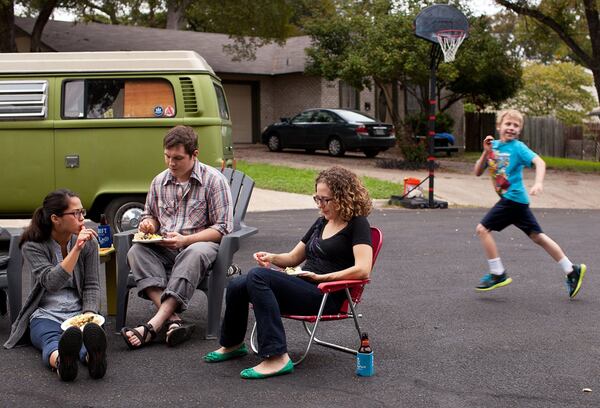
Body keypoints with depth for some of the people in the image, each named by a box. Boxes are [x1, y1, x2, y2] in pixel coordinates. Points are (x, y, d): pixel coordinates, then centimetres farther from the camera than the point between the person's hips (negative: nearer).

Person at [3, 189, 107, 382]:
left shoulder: (89, 242, 6)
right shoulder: (33, 246, -4)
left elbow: (92, 285, 4)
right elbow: (52, 283, -18)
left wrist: (89, 315, -15)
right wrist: (76, 249, -25)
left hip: (79, 313, 2)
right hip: (45, 314, -2)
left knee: (91, 332, -36)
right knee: (53, 342, -39)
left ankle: (93, 357, -70)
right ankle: (61, 361, -72)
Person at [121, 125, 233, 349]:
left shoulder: (214, 180, -4)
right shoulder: (159, 181, 12)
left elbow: (223, 228, -8)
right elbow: (150, 214, 28)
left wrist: (185, 240, -19)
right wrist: (148, 223, 2)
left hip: (199, 245, -4)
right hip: (164, 248, 5)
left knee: (194, 254, -40)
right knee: (136, 251, -27)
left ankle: (153, 325, -45)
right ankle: (174, 321, -43)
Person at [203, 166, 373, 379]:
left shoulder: (357, 224, -3)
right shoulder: (322, 222, 22)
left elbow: (362, 270, -18)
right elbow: (293, 258, 27)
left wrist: (322, 277, -14)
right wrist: (272, 258, 6)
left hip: (325, 296, -8)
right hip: (303, 286, 8)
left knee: (258, 276, -28)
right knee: (237, 286, -11)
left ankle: (277, 358, -32)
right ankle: (232, 344, 16)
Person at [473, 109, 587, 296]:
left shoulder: (517, 147, -8)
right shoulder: (494, 145, 12)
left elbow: (539, 162, -21)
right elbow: (478, 172, 10)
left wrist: (538, 183, -37)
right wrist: (486, 153, -4)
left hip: (513, 198, -7)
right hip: (515, 200, 7)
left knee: (483, 229, -8)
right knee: (537, 236, 11)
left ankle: (498, 274, -1)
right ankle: (572, 270, 18)